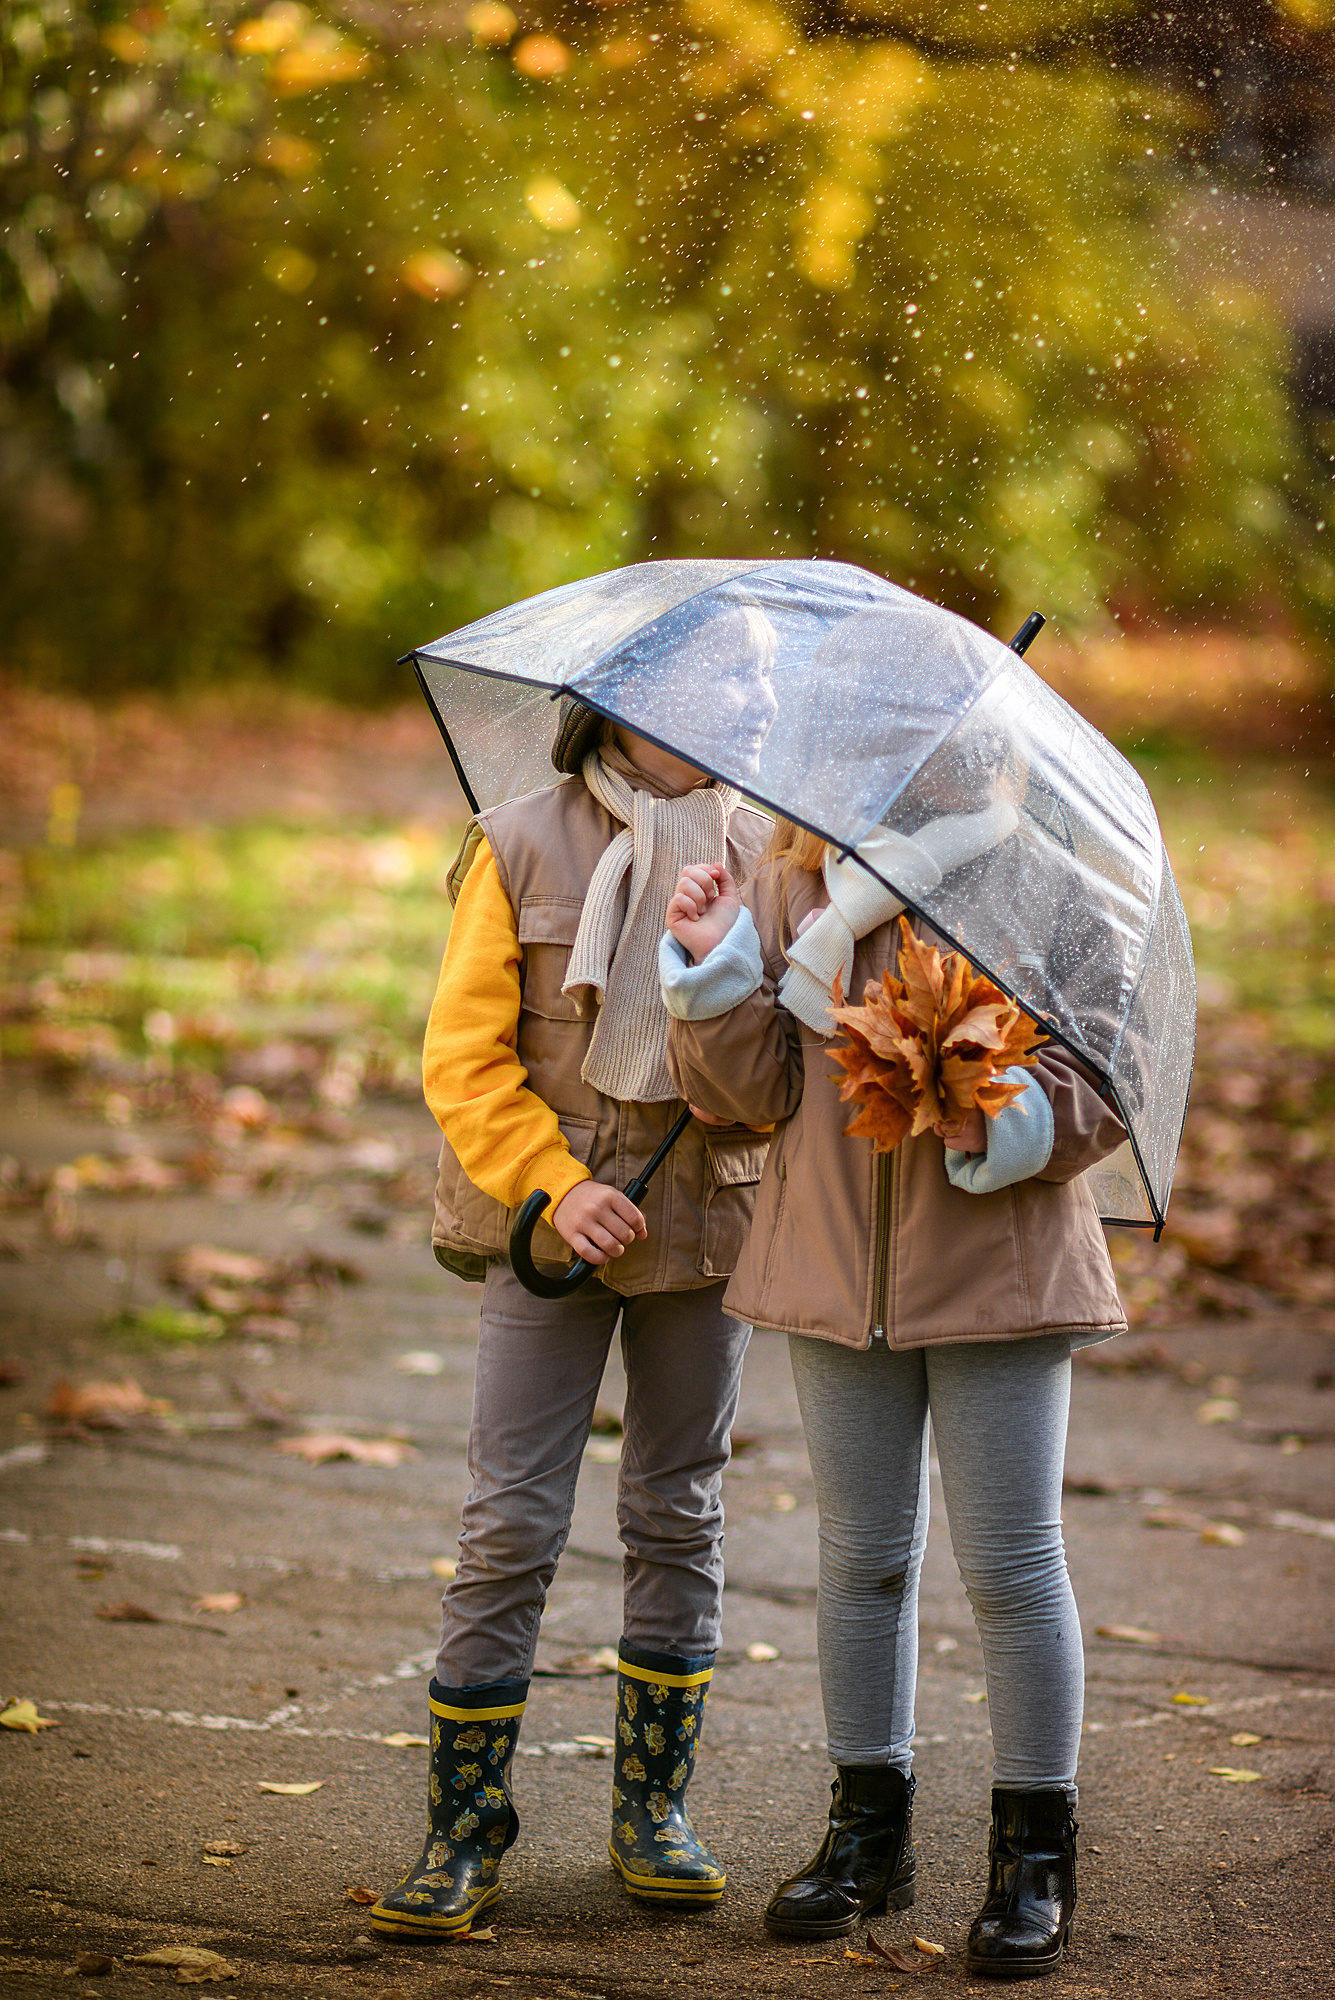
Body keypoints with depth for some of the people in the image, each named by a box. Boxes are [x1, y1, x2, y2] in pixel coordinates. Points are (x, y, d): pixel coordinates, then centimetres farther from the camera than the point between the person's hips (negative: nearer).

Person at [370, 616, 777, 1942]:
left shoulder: (759, 854, 7)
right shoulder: (521, 847, -2)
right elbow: (462, 1053, -5)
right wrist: (555, 1186, -16)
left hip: (706, 1224, 3)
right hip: (548, 1234, -3)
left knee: (678, 1517, 10)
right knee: (510, 1526, -5)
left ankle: (654, 1810, 21)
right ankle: (465, 1831, 3)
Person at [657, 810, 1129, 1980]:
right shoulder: (789, 889, 3)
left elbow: (1109, 1087, -8)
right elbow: (753, 1087, 0)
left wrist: (1000, 1116, -25)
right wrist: (719, 968, -15)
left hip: (998, 1270, -4)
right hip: (839, 1267, 4)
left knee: (1011, 1563, 1)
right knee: (863, 1557, 13)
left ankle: (1037, 1852, 13)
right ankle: (870, 1828, 27)